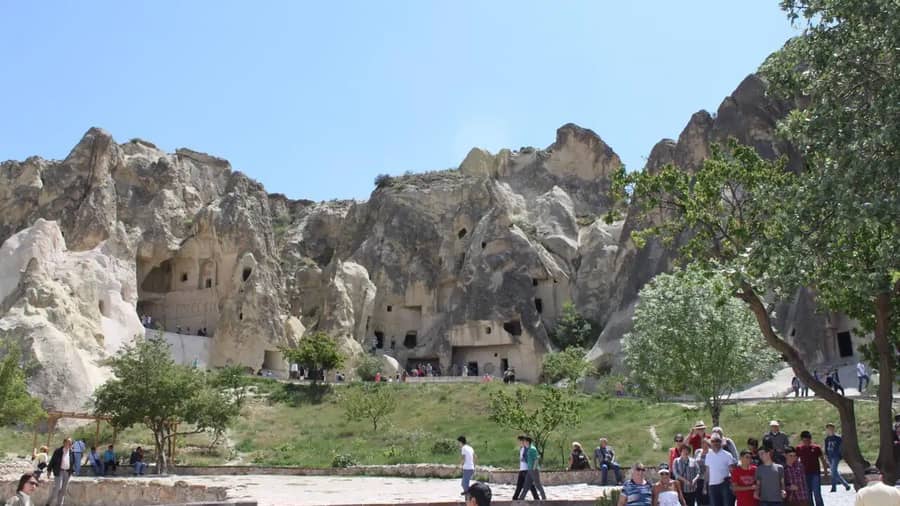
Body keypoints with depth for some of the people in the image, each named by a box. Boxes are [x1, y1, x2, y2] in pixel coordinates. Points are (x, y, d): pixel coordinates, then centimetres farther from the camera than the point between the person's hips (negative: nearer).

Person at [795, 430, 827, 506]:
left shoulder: (816, 448, -5)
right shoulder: (798, 448, 0)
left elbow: (822, 460, 3)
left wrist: (825, 471, 3)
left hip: (815, 474, -2)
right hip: (805, 474, 2)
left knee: (817, 494, -8)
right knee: (808, 494, 9)